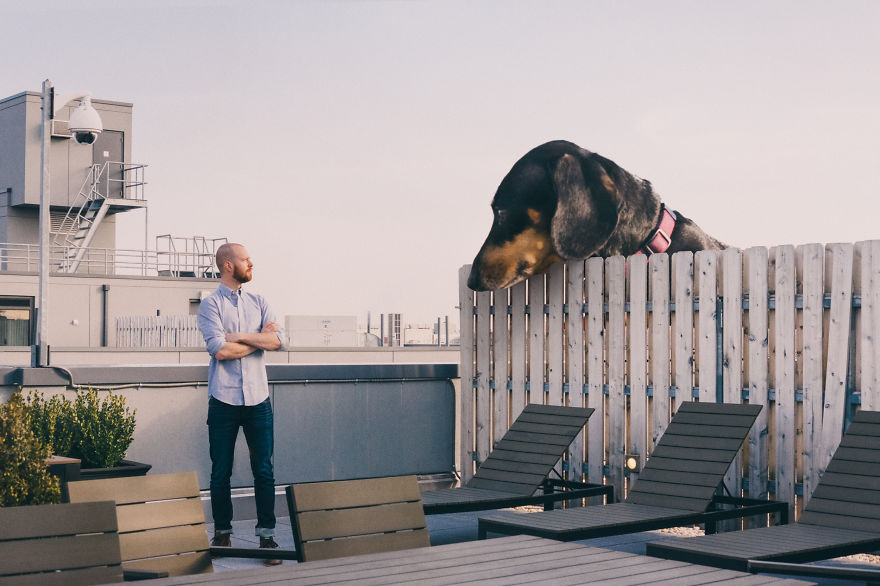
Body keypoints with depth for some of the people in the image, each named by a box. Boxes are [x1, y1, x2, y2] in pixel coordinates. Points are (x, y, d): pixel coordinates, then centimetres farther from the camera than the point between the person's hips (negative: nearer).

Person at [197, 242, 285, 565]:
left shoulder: (258, 303, 12)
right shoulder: (210, 304, -2)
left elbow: (277, 340, -2)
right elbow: (220, 350, -15)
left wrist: (239, 336, -11)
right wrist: (259, 338, -4)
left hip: (258, 398, 3)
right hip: (224, 400, -3)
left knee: (264, 470, 1)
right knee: (221, 472, 6)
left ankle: (266, 534, 8)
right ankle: (222, 532, 19)